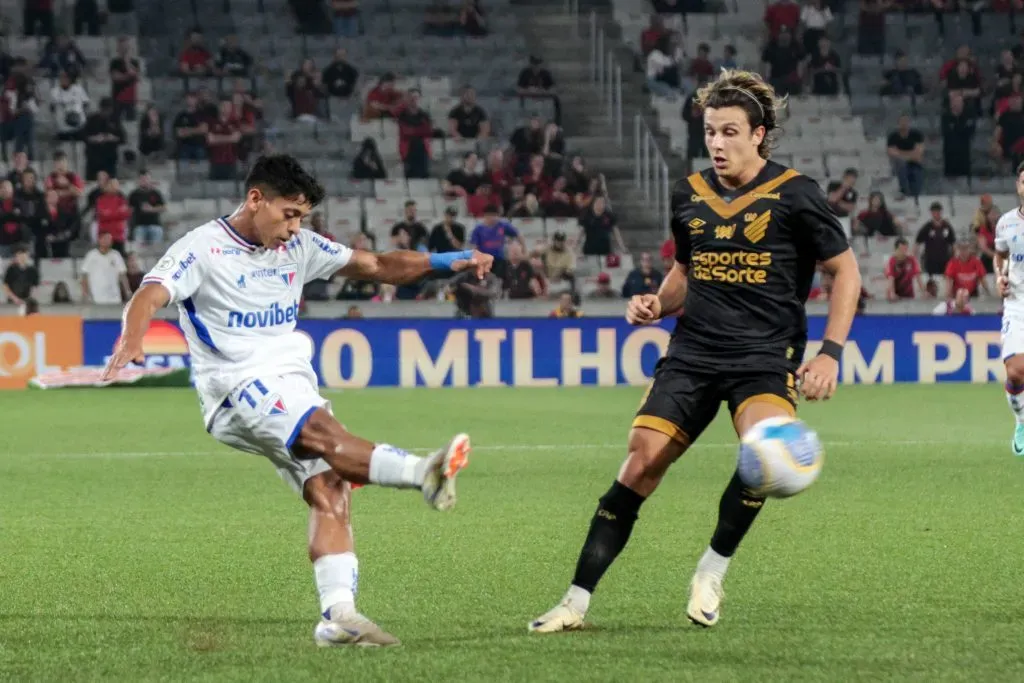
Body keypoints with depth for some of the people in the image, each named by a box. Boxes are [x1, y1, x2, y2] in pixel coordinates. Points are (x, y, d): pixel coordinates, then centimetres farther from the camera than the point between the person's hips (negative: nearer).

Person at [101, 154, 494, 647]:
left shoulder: (298, 247, 14)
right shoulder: (203, 249, -5)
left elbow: (377, 267, 18)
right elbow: (151, 295, -20)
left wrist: (446, 262, 5)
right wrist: (131, 342, -41)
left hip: (293, 383, 7)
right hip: (236, 386, -7)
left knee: (329, 491, -11)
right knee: (325, 433, -32)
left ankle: (337, 615, -15)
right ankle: (423, 473, -54)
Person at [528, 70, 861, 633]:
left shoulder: (794, 195, -4)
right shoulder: (690, 195, 9)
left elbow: (845, 272, 1)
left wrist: (830, 352, -8)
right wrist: (658, 305, 3)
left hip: (765, 355, -4)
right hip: (693, 352, 4)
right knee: (641, 463, -9)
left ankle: (712, 573, -10)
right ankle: (576, 602, -3)